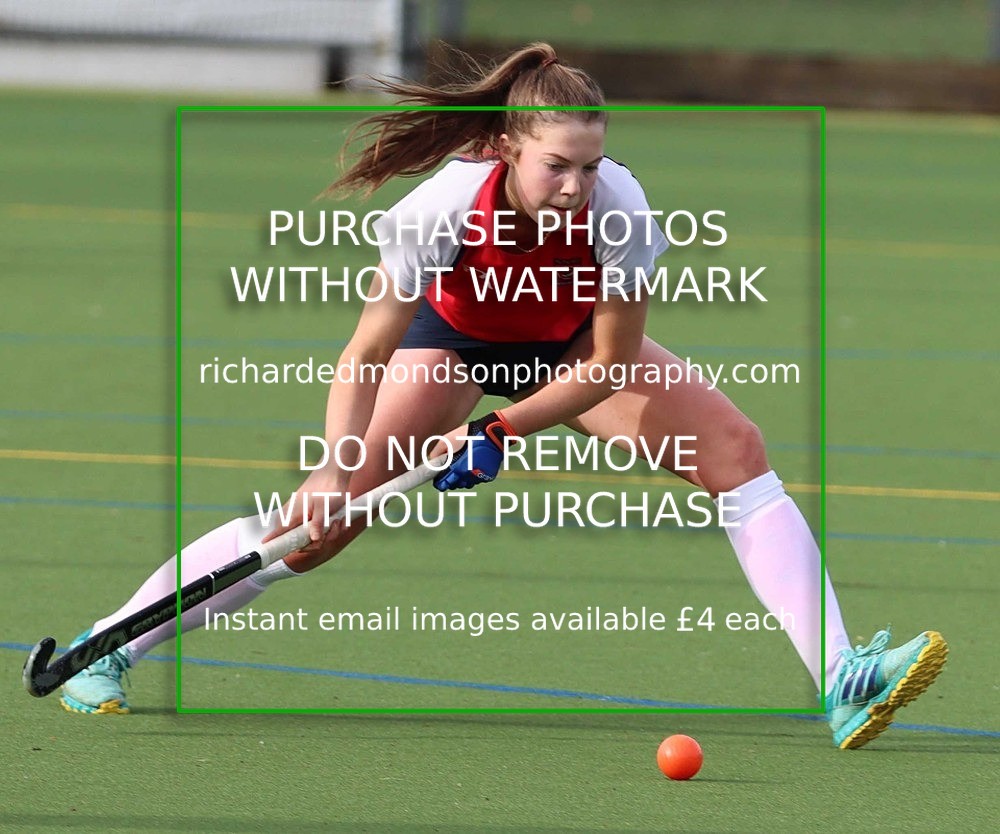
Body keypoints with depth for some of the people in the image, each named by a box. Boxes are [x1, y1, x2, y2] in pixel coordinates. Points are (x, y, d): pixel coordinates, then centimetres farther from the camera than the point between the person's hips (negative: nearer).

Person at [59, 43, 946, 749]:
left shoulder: (618, 208, -34)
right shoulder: (446, 206, -37)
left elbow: (608, 365, -22)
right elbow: (368, 351, -31)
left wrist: (500, 436, -27)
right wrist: (337, 468, -44)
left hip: (574, 351, 2)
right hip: (453, 341, -2)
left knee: (737, 449, -17)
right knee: (319, 519, -13)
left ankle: (841, 681, -18)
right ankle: (106, 649, 0)